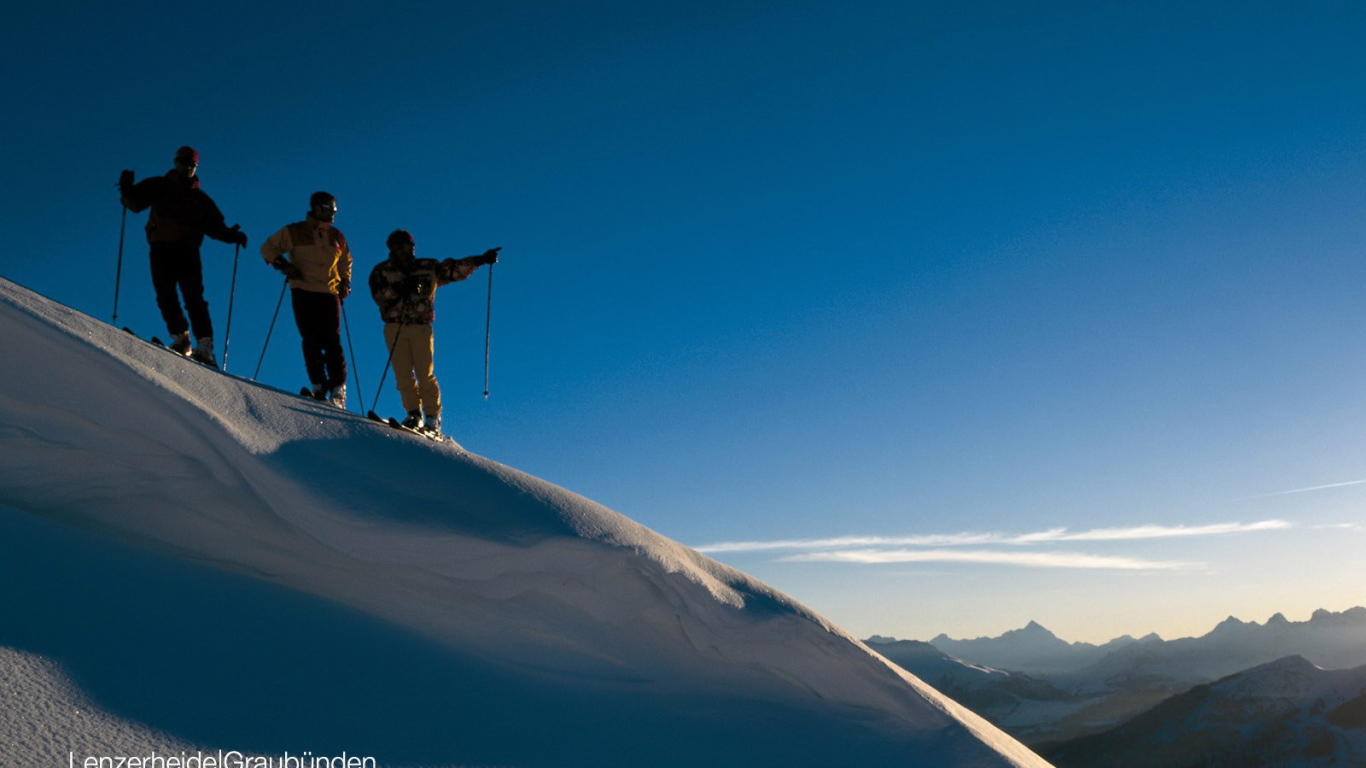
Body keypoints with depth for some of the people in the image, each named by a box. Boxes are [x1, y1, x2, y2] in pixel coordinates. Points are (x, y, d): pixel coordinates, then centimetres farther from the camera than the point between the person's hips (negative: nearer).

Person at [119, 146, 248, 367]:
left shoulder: (201, 198, 20)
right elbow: (135, 203, 9)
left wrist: (230, 235, -3)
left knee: (194, 298, -10)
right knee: (166, 295, -8)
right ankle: (180, 338, -2)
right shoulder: (158, 186, 16)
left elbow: (214, 226, 16)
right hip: (161, 248, 0)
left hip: (188, 251, 0)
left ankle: (205, 347, -17)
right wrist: (127, 190, -12)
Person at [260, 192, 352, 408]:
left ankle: (338, 391, -9)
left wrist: (345, 283, 15)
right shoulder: (294, 232, 7)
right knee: (311, 341, -7)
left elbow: (345, 262, 31)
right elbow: (268, 248, 11)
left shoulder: (337, 237, 17)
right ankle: (318, 386, -2)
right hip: (303, 293, -2)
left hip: (330, 294, 2)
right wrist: (283, 265, -5)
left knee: (332, 342, -8)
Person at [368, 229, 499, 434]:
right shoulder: (382, 271, 11)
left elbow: (454, 269, 10)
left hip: (421, 327, 0)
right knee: (403, 374, -5)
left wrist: (480, 260, 0)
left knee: (425, 374, -7)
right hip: (395, 328, 1)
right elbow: (379, 296, -4)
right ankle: (414, 414, 3)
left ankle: (432, 418, -2)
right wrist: (401, 289, -20)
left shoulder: (428, 268, 14)